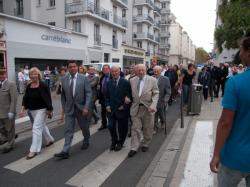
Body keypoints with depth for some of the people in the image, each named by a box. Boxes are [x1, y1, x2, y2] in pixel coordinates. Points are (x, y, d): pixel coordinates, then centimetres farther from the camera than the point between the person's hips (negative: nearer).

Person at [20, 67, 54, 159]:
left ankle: (34, 150, -1)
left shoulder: (43, 86, -16)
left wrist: (50, 111, -15)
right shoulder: (29, 86, 5)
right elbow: (25, 98, 7)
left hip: (41, 110, -7)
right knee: (42, 126, 21)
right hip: (31, 110, 7)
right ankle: (50, 139, 42)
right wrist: (23, 109, -4)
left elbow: (47, 99, -16)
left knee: (36, 129, -9)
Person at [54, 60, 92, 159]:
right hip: (69, 108, 1)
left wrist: (86, 107, -17)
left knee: (84, 127, 17)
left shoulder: (83, 78, -8)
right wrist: (64, 107, 7)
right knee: (68, 130, -2)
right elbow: (63, 95, 8)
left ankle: (86, 142, 43)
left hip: (81, 108, -1)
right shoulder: (64, 79, 1)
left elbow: (88, 94, -11)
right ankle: (65, 151, 0)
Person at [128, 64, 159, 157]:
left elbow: (156, 94, -6)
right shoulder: (132, 80, 4)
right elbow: (130, 93, 11)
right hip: (136, 108, 1)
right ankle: (134, 148, 10)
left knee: (148, 128, 12)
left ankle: (145, 145, 33)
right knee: (135, 128, 2)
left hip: (148, 108, -1)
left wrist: (153, 106, -18)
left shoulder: (152, 80, -4)